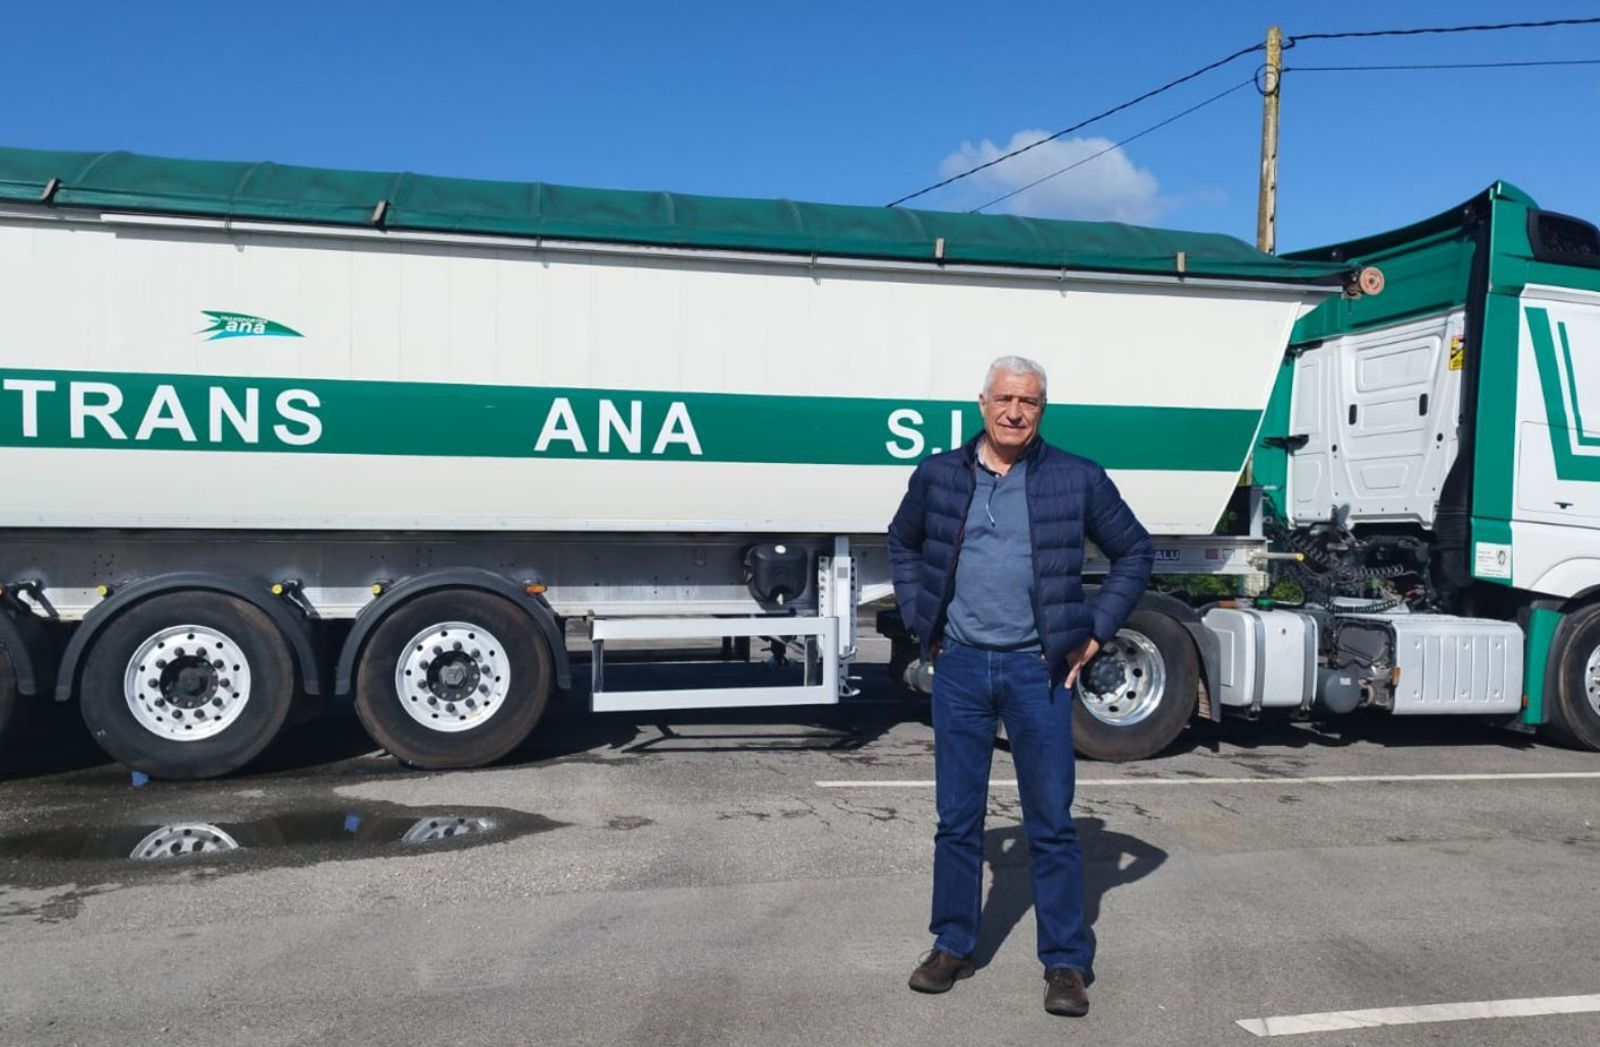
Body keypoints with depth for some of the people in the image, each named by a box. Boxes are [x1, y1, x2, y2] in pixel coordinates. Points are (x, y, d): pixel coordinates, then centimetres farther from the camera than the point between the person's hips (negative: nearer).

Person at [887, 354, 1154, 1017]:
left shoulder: (1077, 479, -2)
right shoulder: (938, 476, 3)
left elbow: (1135, 552, 7)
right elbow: (903, 546, 19)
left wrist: (1096, 631, 1)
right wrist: (919, 622, 9)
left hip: (1038, 669, -1)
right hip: (959, 665, 2)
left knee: (1052, 823, 5)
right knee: (957, 819, 11)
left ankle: (1066, 963, 18)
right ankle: (952, 946, 26)